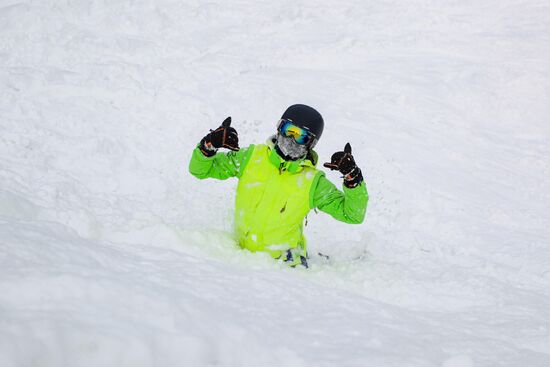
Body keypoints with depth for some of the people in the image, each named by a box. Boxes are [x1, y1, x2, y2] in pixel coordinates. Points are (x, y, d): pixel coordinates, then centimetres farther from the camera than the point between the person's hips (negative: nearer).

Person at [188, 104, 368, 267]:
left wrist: (352, 177, -20)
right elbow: (200, 170, 5)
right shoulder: (252, 158, -1)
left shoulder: (312, 182, -5)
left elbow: (353, 215, -6)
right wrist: (209, 145, -15)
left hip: (284, 260, -2)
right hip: (242, 252, 2)